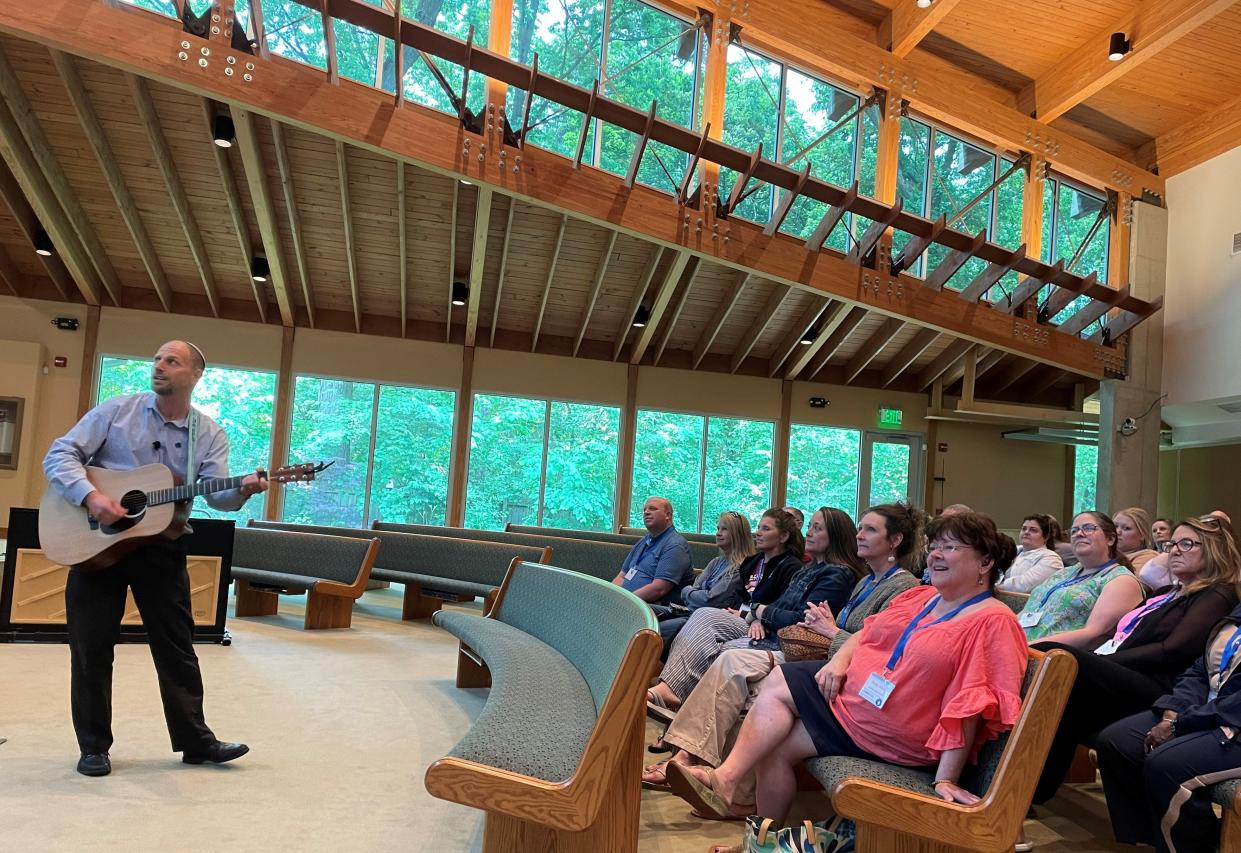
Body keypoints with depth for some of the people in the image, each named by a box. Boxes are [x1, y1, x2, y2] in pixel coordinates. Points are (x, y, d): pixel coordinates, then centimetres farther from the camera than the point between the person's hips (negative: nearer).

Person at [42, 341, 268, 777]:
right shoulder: (118, 410, 0)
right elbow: (60, 453, -5)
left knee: (176, 647, 6)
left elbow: (217, 495, -12)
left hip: (161, 547, 1)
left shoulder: (209, 435, 1)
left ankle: (194, 741, 16)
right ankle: (93, 746, 19)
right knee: (91, 646, 4)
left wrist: (243, 490, -36)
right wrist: (90, 495, -22)